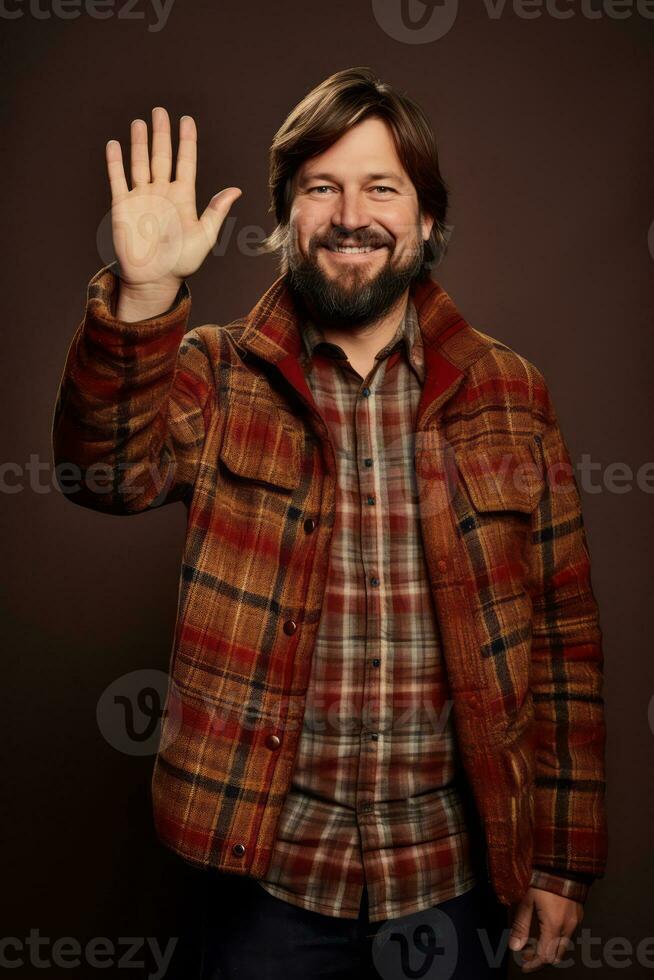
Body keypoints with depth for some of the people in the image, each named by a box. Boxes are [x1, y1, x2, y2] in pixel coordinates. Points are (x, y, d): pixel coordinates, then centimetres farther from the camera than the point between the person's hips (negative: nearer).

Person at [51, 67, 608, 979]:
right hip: (269, 871, 0)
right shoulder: (217, 378, -2)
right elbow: (110, 470, -20)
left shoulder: (507, 394, -2)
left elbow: (564, 636, 0)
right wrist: (142, 295, -33)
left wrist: (564, 858, 1)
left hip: (456, 874, 1)